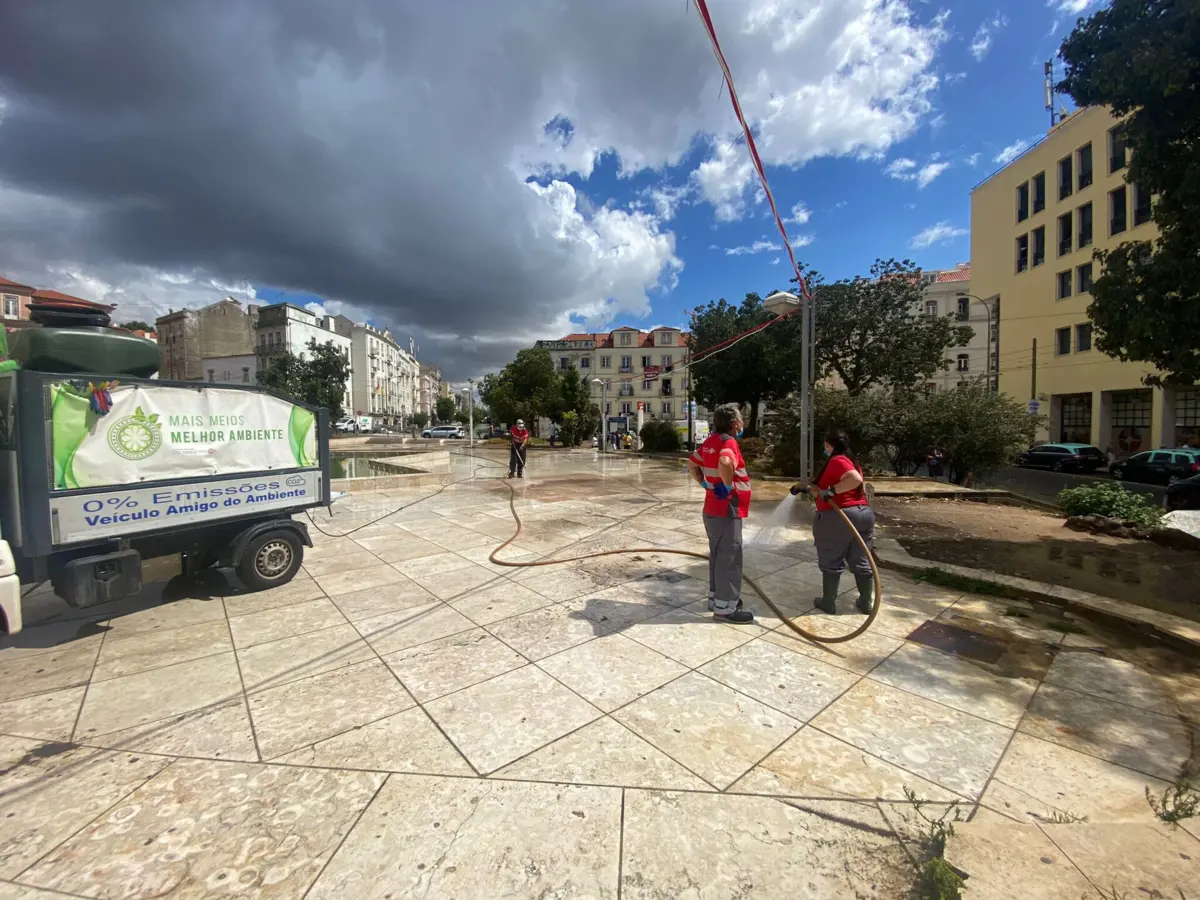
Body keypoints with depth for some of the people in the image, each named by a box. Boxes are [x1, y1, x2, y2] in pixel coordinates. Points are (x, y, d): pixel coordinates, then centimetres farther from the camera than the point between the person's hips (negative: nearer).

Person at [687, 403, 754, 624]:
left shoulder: (710, 442, 9)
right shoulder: (728, 442, -18)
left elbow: (691, 465, 20)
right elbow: (724, 463, -40)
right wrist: (729, 485, -25)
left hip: (713, 509, 9)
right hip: (727, 510, -9)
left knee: (718, 555, 19)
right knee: (729, 558, 0)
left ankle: (716, 597, 30)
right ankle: (725, 607, 8)